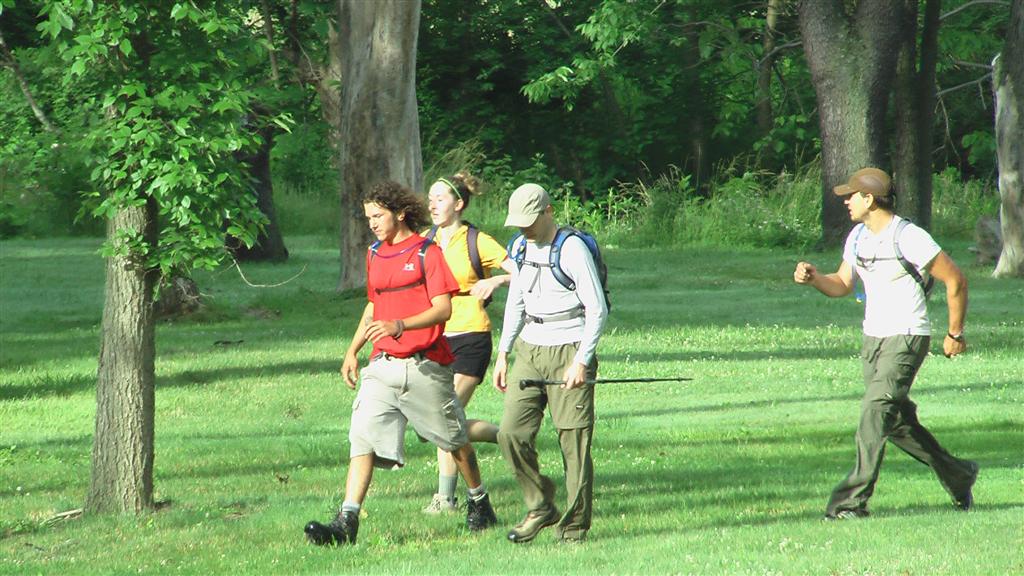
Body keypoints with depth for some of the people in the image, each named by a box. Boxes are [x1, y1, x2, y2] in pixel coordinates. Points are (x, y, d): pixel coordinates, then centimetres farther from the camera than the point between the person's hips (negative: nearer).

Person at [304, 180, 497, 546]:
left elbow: (443, 309, -14)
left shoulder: (426, 252, -6)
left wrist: (400, 326, -28)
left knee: (454, 439, 11)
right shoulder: (375, 255, 14)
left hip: (425, 365, -5)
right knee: (363, 439, -12)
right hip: (382, 365, 5)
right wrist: (352, 351, 17)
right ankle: (346, 522, -21)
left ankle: (479, 503, 34)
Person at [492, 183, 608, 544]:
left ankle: (575, 526, 5)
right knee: (512, 432, -4)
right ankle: (540, 508, 12)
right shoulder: (521, 248, 10)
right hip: (529, 351, 7)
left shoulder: (573, 250, -11)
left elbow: (597, 309, -12)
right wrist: (503, 354, 16)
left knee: (574, 441, -4)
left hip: (568, 352, -7)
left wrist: (581, 361, -16)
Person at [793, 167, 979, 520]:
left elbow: (955, 280, -11)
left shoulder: (908, 238, -16)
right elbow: (842, 284, 18)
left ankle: (852, 501, -20)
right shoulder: (858, 237, 9)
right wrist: (814, 278, -5)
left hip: (907, 338, -9)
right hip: (873, 339, 9)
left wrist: (955, 333, -6)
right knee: (897, 422, 13)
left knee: (875, 414, -18)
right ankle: (958, 476, 28)